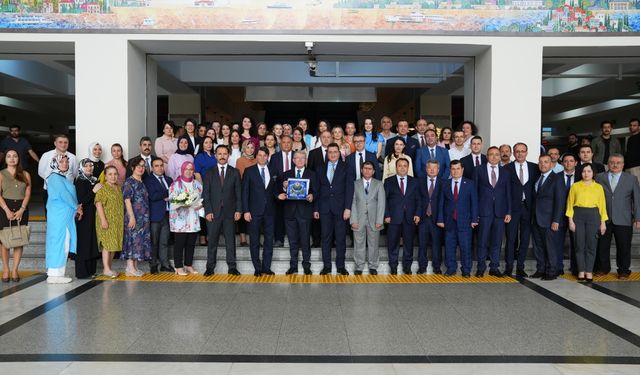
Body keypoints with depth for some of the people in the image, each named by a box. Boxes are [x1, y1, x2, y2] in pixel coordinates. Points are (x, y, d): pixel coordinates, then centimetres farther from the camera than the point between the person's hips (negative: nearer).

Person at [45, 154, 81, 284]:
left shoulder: (63, 177, 17)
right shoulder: (55, 177, -10)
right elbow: (64, 195, -15)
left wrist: (76, 208, 3)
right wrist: (77, 207, -5)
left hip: (65, 215, 9)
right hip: (59, 216, -9)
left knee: (63, 243, 10)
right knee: (59, 242, -6)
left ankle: (57, 273, 16)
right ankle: (55, 274, -1)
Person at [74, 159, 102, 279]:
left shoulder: (95, 180, 12)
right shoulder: (80, 181, -7)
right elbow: (80, 200, -17)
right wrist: (93, 191, -20)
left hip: (93, 216, 7)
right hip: (84, 217, -7)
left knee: (93, 243, 9)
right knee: (84, 243, -3)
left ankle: (91, 270, 17)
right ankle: (82, 272, 4)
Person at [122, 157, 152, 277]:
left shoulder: (142, 182, 16)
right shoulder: (129, 182, -7)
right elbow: (127, 200, -13)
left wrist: (146, 217, 15)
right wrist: (132, 217, -19)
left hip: (143, 217, 8)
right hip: (134, 217, -8)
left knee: (141, 240, 8)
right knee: (133, 239, -7)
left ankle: (135, 267, 14)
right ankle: (130, 268, -2)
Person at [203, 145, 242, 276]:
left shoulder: (234, 172, 8)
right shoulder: (209, 173, 7)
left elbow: (238, 193, 6)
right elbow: (206, 194, 3)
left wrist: (238, 210, -2)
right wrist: (208, 211, -6)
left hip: (229, 212, 0)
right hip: (213, 212, 0)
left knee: (230, 241, 3)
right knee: (212, 241, 3)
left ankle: (232, 267, 9)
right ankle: (210, 267, 11)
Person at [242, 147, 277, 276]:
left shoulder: (273, 172, 10)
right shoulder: (249, 171, 1)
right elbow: (245, 192, -2)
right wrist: (246, 211, -8)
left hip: (269, 211, 3)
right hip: (254, 211, -3)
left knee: (269, 240, 5)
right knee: (254, 241, 3)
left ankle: (266, 267, 14)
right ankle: (257, 268, 11)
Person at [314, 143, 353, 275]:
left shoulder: (346, 168, 3)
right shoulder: (321, 169, 13)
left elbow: (349, 188, -3)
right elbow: (317, 190, 12)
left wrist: (347, 208, -11)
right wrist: (315, 208, 6)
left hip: (340, 207, -2)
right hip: (324, 208, 2)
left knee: (341, 238, 2)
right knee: (326, 238, 5)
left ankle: (340, 266, 11)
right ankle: (326, 266, 12)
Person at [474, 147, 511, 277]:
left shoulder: (505, 172, 11)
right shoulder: (479, 170, 6)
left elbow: (508, 193, 10)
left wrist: (509, 212, 3)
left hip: (500, 211, 2)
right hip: (484, 211, -2)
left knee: (497, 241, 5)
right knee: (483, 240, 0)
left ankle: (494, 268, 15)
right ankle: (481, 268, 10)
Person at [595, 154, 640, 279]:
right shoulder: (599, 178, 8)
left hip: (623, 221, -1)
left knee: (624, 247, 4)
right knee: (602, 246, 6)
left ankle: (624, 270, 19)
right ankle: (603, 268, 22)